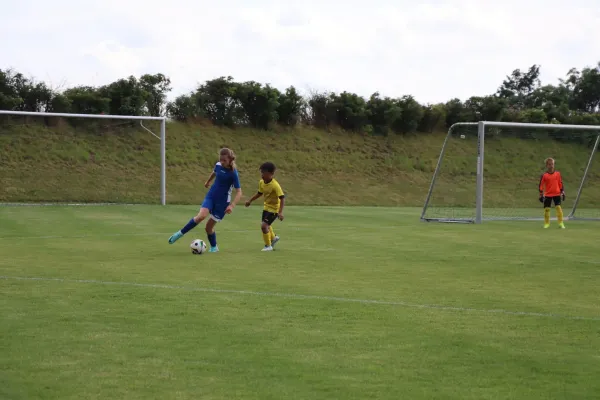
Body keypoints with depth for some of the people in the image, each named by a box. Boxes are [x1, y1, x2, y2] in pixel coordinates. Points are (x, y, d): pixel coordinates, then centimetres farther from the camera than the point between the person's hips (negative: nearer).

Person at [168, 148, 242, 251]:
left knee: (209, 226, 0)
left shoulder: (233, 173, -20)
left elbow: (239, 192, -20)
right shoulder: (218, 165, -5)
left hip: (222, 201, -3)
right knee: (201, 216, -24)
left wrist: (232, 205, -34)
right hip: (211, 196, 3)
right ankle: (181, 233, -9)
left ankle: (214, 247, 26)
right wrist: (208, 182, 39)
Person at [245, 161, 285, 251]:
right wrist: (250, 201, 17)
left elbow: (282, 198, -30)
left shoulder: (275, 185, -30)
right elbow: (260, 193, 13)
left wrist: (280, 212, -36)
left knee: (264, 225, -18)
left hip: (274, 208, -8)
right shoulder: (261, 182, -7)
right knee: (266, 225, 26)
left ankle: (268, 246, 0)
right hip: (266, 206, 8)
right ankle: (273, 237, 55)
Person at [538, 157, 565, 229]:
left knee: (559, 207, -8)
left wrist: (562, 192, 9)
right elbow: (541, 185, 1)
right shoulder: (544, 175, -2)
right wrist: (541, 195, -1)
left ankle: (561, 223, -3)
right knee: (546, 209, 2)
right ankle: (546, 223, 16)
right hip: (547, 195, -1)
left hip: (557, 194, 1)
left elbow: (560, 184, 11)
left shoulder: (557, 174, 4)